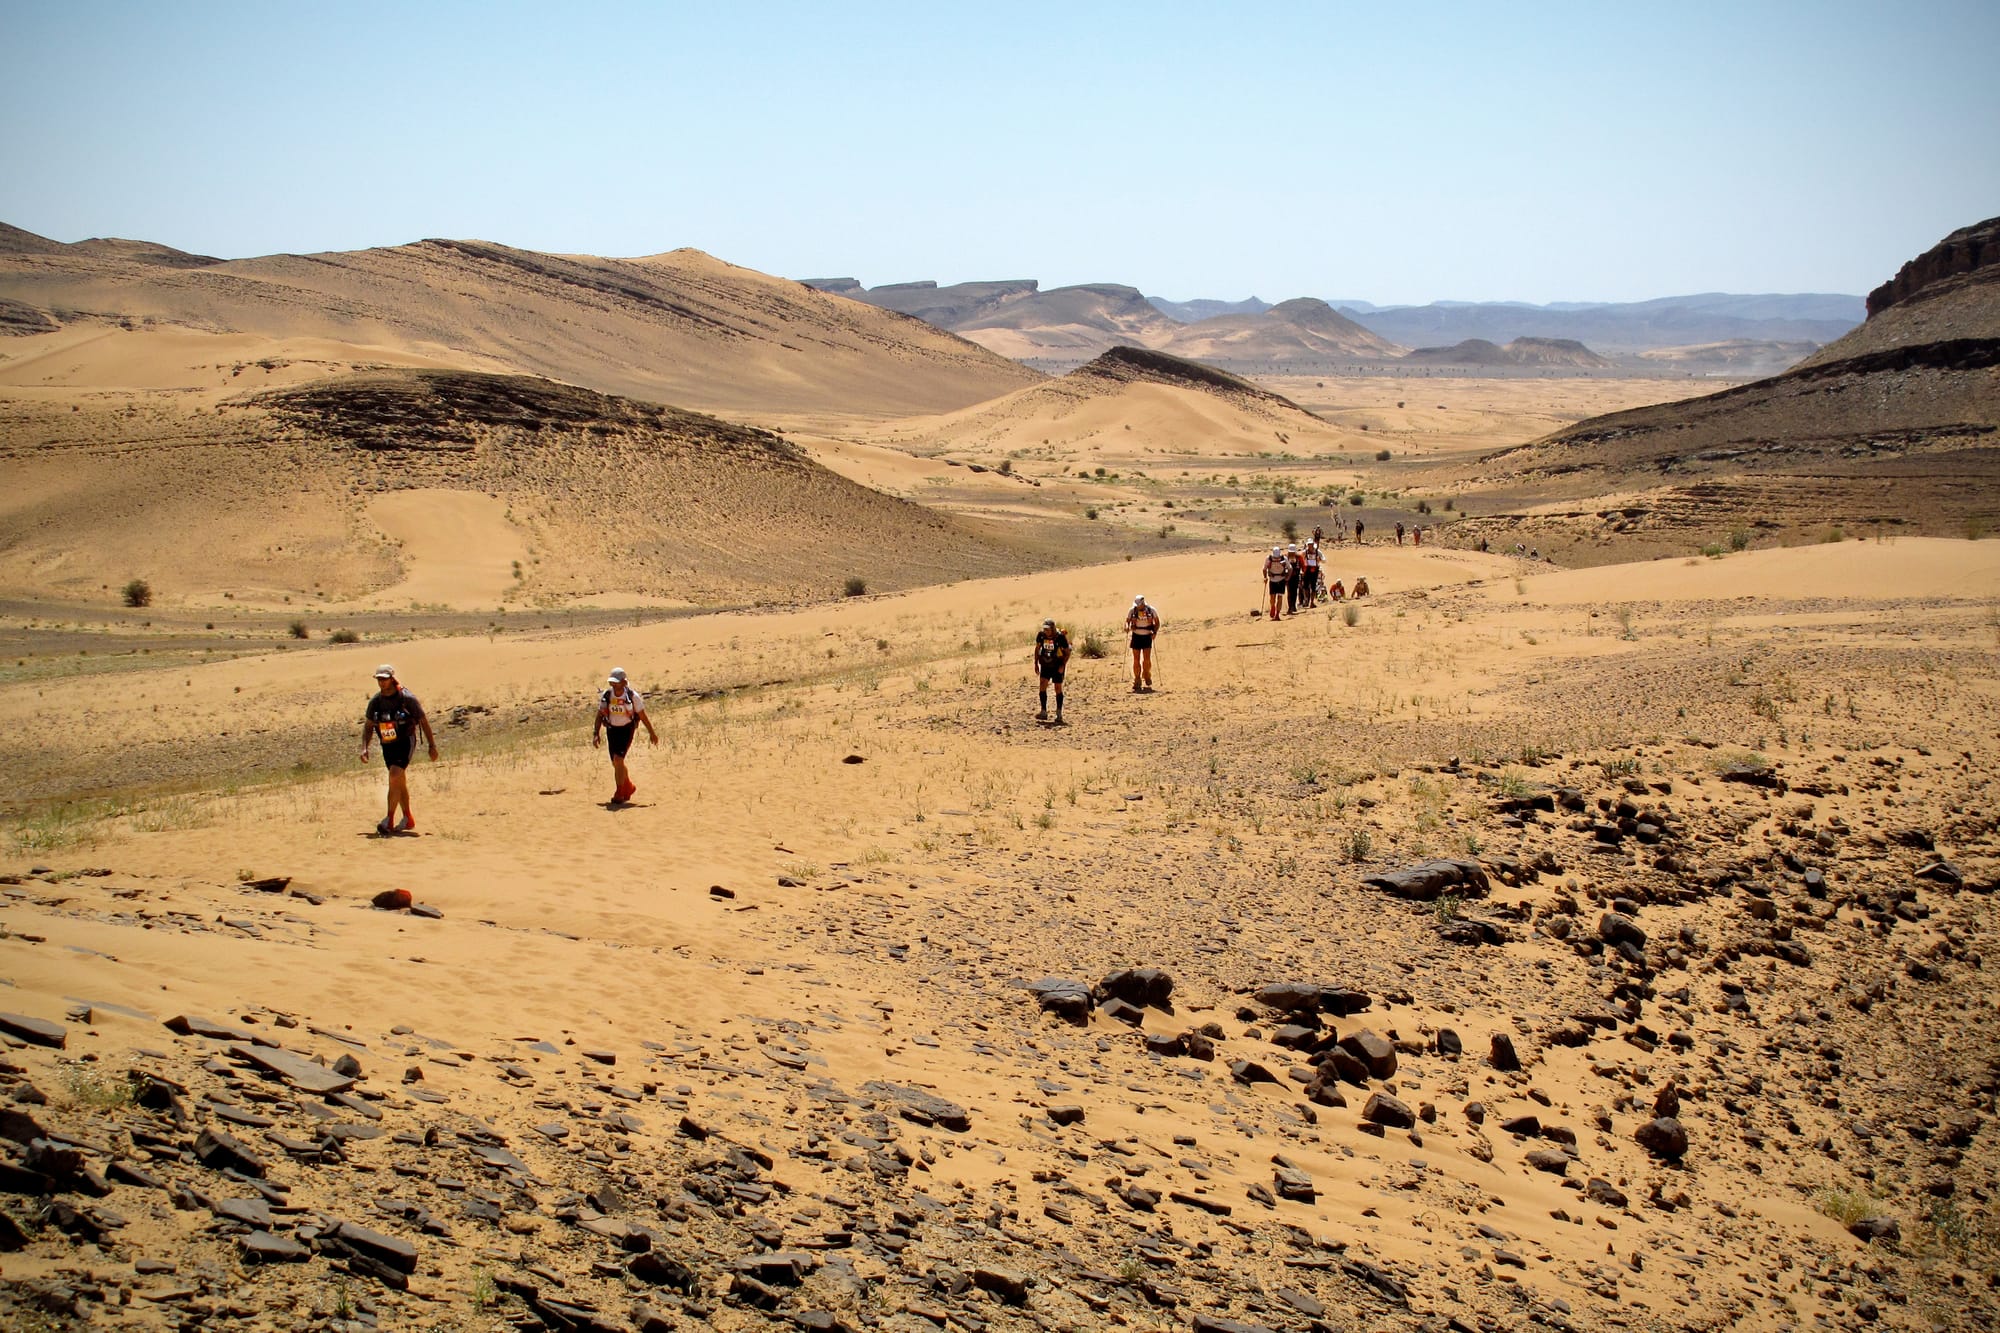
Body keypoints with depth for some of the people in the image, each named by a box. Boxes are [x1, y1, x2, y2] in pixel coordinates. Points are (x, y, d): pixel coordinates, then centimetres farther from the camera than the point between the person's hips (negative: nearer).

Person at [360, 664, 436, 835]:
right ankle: (408, 820, 24)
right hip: (387, 745, 6)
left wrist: (432, 746, -3)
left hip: (405, 742, -6)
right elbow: (368, 725, 11)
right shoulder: (375, 701, 1)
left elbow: (424, 721, -5)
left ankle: (389, 820, -20)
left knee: (395, 776, -22)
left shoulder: (407, 698, -13)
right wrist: (364, 748, 0)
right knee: (400, 782, 13)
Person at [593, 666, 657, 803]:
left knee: (618, 759, -19)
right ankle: (629, 787, 35)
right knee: (615, 763, 10)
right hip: (612, 730, 5)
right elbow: (600, 715, 2)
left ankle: (619, 793, -10)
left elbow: (643, 716, -5)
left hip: (627, 729, -4)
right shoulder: (606, 695, -7)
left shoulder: (632, 696, -15)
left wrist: (652, 733, 2)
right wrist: (596, 733, -8)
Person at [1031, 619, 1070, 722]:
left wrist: (1063, 665, -17)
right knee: (1043, 685, -10)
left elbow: (1067, 652, -7)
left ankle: (1059, 714, 10)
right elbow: (1037, 648, 10)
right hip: (1045, 665, 3)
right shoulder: (1041, 635, -7)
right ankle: (1044, 712, -7)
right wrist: (1036, 663, 7)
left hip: (1057, 666, -3)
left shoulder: (1060, 637, -17)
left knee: (1058, 688, 0)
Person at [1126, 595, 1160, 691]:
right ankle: (1137, 681, 8)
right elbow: (1127, 621, 7)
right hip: (1136, 636, 1)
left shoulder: (1151, 610, -5)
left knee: (1147, 659, -9)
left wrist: (1155, 632, -9)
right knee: (1136, 659, 0)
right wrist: (1127, 626, -16)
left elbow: (1157, 622, 6)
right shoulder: (1132, 611, -3)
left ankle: (1147, 679, 10)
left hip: (1147, 636, -1)